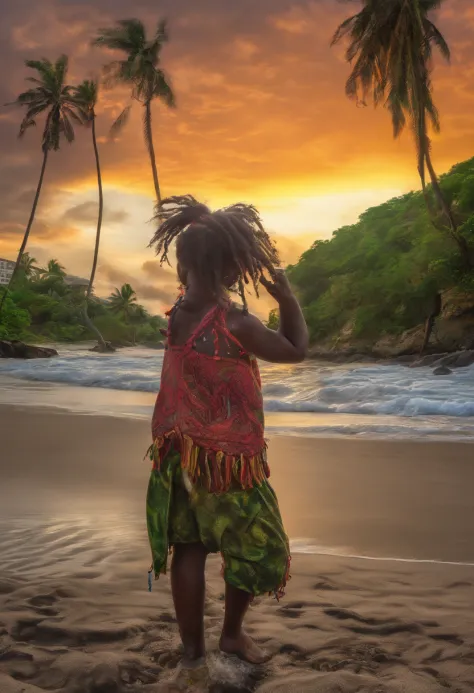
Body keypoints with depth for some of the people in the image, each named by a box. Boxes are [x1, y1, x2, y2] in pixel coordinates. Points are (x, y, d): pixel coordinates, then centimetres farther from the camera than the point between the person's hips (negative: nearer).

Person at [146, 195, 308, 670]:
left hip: (181, 453, 6)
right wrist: (286, 295, 2)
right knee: (255, 549, 15)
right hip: (227, 458, -6)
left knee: (187, 549, 12)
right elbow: (296, 350, -7)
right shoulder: (235, 323, -22)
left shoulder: (177, 313, -4)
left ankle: (192, 648, 22)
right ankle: (232, 633, 30)